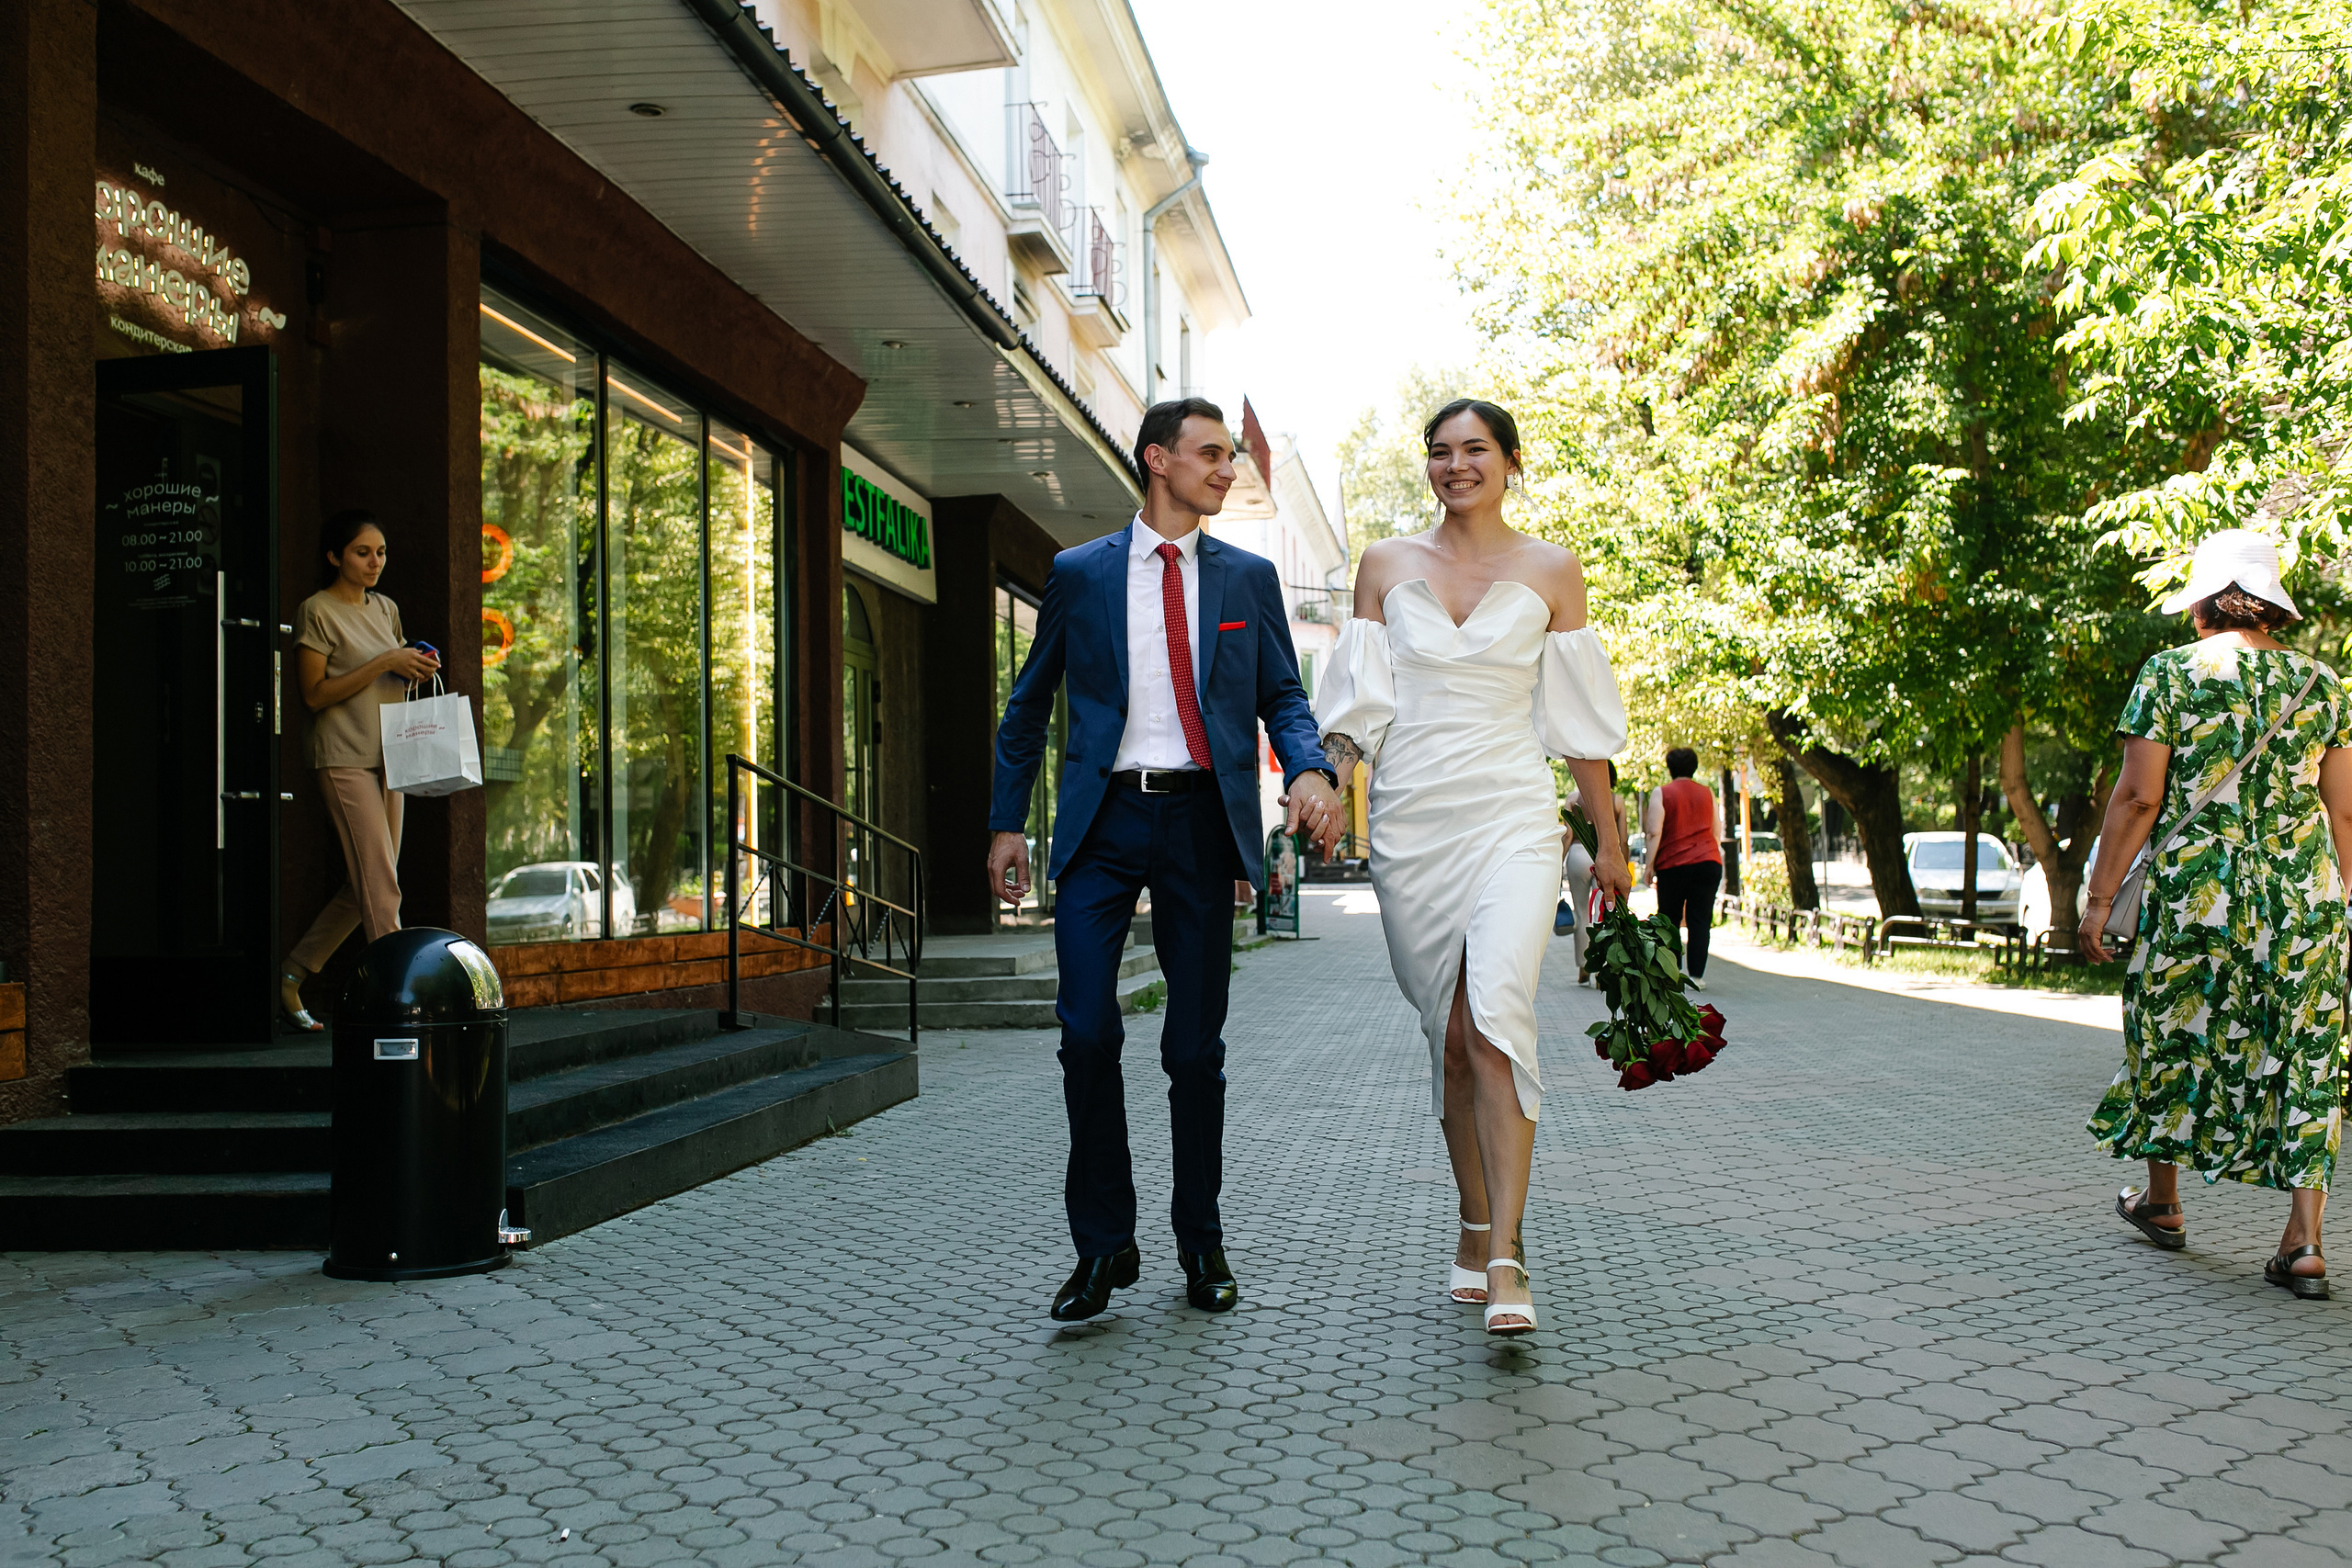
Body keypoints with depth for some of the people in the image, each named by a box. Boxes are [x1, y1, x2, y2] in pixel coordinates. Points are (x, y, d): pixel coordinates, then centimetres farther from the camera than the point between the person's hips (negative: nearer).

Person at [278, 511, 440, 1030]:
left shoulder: (386, 609, 16)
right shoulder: (317, 611, -5)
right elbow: (316, 694, -11)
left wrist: (416, 669, 3)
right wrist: (385, 663, -16)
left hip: (386, 755, 7)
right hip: (343, 758, -7)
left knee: (366, 885, 7)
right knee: (381, 887, -12)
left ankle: (293, 975, 20)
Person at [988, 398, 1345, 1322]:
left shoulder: (1248, 577, 11)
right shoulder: (1078, 573, 8)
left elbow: (1282, 697, 10)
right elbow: (1030, 704, 13)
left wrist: (1308, 771, -11)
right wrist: (1007, 822, 7)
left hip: (1202, 821, 1)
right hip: (1103, 820, -1)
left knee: (1196, 1045, 5)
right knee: (1088, 1032, -10)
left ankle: (1201, 1244, 21)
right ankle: (1103, 1245, 6)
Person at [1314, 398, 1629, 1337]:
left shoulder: (1550, 573, 6)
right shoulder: (1387, 566, 10)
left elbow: (1578, 718, 8)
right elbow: (1360, 703, 8)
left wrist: (1609, 839, 9)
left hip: (1511, 817, -2)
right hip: (1410, 823, 2)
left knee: (1495, 1016, -19)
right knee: (1448, 1035, 6)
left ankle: (1505, 1260, -18)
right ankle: (1474, 1229, 21)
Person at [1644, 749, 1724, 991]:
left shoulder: (1661, 793, -1)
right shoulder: (1708, 793, 11)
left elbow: (1654, 832, -8)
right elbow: (1716, 832, 15)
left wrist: (1650, 865, -4)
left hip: (1673, 864, -2)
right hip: (1708, 862, 2)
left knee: (1669, 920, 9)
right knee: (1700, 921, 0)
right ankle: (1696, 976, -5)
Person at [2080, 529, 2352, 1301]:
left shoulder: (2172, 673, -4)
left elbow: (2139, 797, -8)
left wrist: (2099, 899, -4)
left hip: (2196, 889, -3)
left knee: (2172, 1035, 15)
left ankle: (2162, 1203, 30)